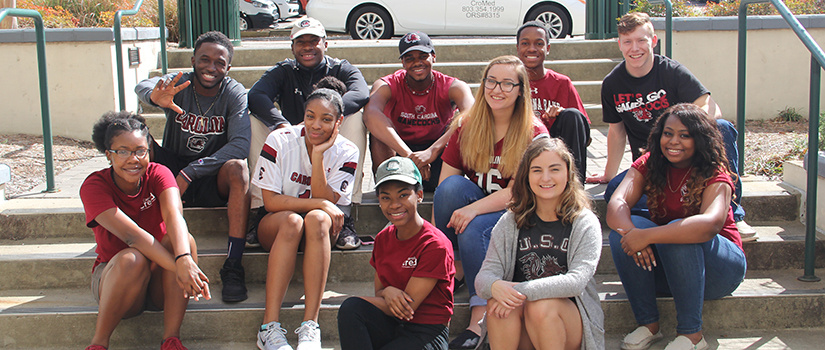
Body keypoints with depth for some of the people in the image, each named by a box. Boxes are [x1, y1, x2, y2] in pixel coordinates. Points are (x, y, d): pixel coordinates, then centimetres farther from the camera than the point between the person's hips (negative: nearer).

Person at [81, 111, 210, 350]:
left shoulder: (158, 174, -9)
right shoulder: (94, 186, -15)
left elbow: (173, 214, -30)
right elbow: (131, 234, -30)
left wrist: (185, 259, -51)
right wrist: (177, 268, -43)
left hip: (160, 285, 3)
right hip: (113, 276, -2)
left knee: (183, 240, -27)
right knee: (132, 258, -35)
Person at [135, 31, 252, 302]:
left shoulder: (235, 94, -9)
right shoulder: (178, 84, -7)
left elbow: (240, 144, -23)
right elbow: (142, 87, -29)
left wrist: (191, 172, -32)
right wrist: (155, 96, -55)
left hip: (212, 179, -1)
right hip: (171, 170, 2)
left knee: (237, 168, -33)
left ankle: (233, 267, -35)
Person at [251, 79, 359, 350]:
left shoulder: (346, 153, -8)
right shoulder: (279, 141, -12)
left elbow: (326, 202, -17)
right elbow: (270, 201, -14)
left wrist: (318, 156, -24)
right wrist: (321, 203, -22)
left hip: (320, 231, 1)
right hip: (275, 227, -1)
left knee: (316, 219, -35)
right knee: (292, 220, -36)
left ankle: (310, 327, -38)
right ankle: (269, 327, -38)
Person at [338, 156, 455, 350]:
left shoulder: (435, 245, -15)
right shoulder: (383, 239, 7)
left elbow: (409, 306, -15)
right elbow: (379, 292, 11)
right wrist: (388, 292, -13)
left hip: (427, 332, -6)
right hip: (391, 326, 6)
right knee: (350, 308, -24)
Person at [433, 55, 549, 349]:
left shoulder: (534, 133, -8)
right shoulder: (466, 126, 1)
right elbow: (444, 183, -5)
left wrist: (474, 209, -29)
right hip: (472, 205, 4)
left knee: (473, 230, -33)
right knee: (453, 185, -27)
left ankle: (480, 316, -27)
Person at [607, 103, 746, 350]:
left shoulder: (714, 174, -16)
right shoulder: (649, 165, -3)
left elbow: (712, 223, -37)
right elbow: (616, 205, -20)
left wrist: (646, 235, -43)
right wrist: (631, 233, -42)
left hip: (718, 267, -4)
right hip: (663, 267, 4)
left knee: (678, 232, -33)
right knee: (621, 232, -22)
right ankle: (648, 323, -14)